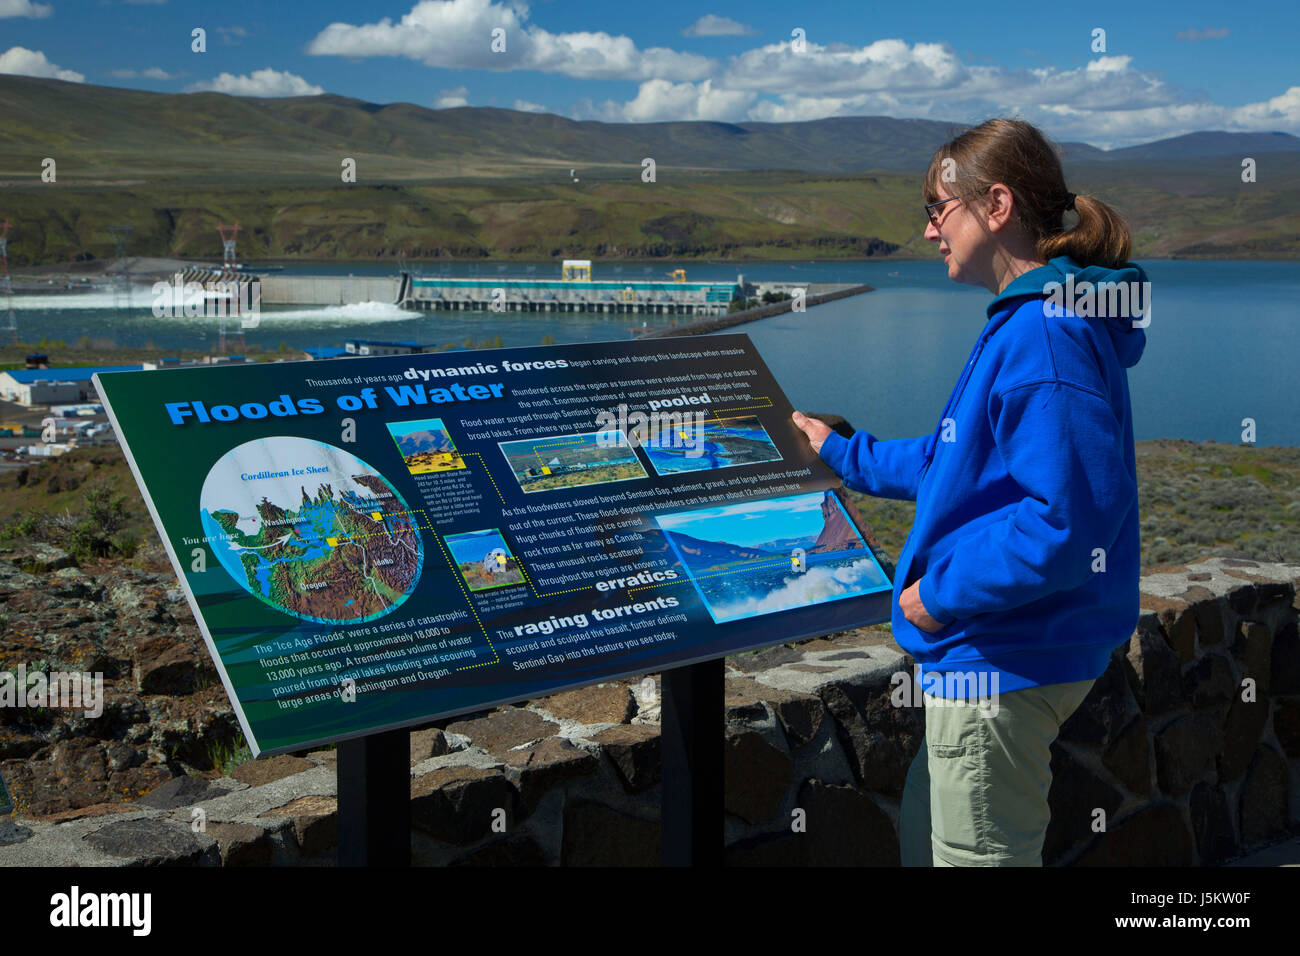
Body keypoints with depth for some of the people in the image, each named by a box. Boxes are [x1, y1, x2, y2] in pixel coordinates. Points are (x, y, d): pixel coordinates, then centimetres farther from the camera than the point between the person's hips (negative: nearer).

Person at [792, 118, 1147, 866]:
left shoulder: (1044, 339, -23)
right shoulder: (1028, 324, 13)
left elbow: (1069, 517, -30)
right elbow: (961, 465, 25)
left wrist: (941, 590, -20)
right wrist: (844, 454, 33)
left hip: (1007, 658, -11)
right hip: (990, 650, 11)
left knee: (979, 853, 3)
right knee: (924, 836, 23)